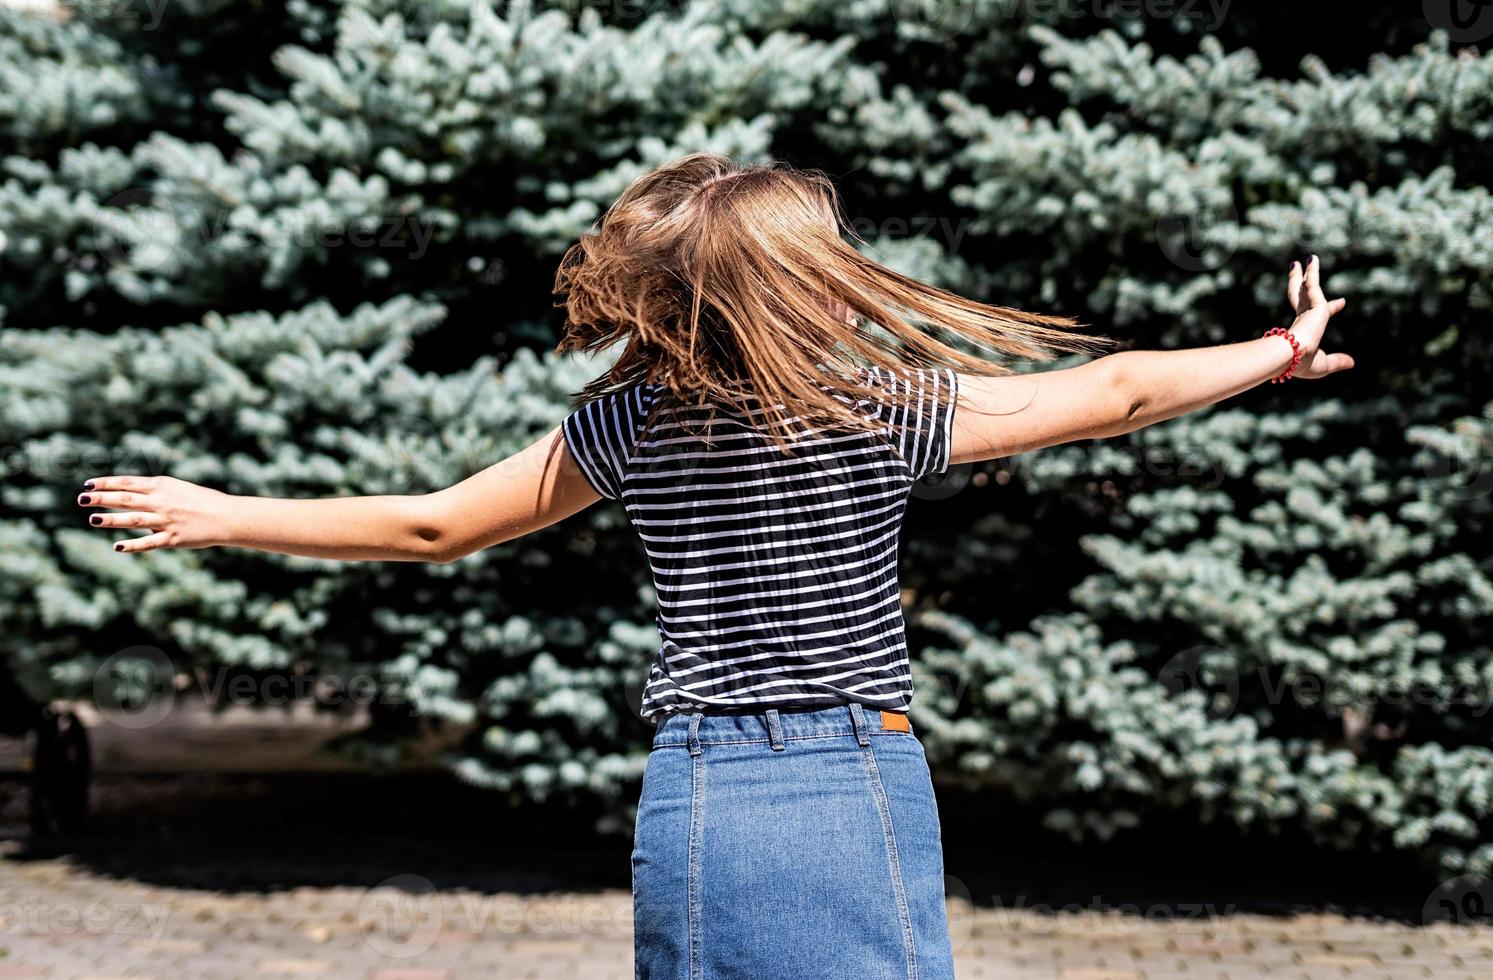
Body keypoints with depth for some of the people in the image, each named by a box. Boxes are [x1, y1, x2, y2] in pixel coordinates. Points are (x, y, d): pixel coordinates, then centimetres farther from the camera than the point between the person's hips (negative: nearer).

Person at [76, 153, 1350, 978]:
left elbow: (432, 526, 6)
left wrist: (225, 516, 19)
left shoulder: (627, 423, 1)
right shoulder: (885, 413, -8)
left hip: (690, 799, 3)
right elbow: (1112, 394, -1)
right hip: (854, 786, -3)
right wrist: (1275, 355, 14)